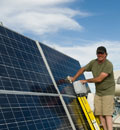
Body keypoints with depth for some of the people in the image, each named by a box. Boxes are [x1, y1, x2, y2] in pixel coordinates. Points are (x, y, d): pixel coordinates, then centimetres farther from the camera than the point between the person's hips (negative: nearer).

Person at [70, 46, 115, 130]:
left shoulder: (109, 65, -18)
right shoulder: (93, 63, 3)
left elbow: (99, 79, -21)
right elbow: (83, 69, 20)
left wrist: (86, 81, -9)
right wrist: (74, 78, 12)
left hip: (108, 92, -6)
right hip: (98, 92, 6)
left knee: (107, 114, -14)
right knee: (99, 114, -1)